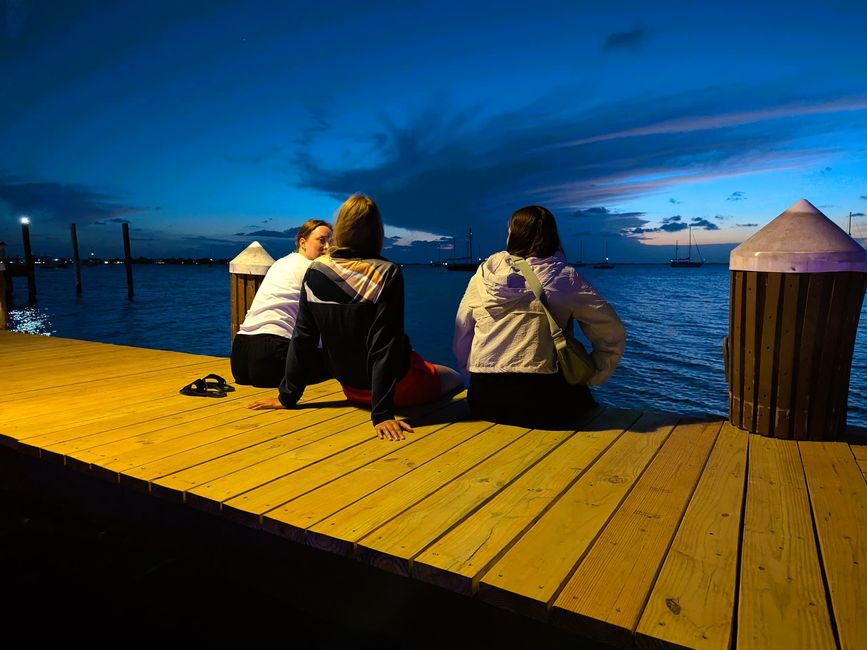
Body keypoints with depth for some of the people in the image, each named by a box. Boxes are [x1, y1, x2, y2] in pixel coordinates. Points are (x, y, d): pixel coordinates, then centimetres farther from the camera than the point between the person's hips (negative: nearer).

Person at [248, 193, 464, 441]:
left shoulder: (315, 272, -10)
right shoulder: (387, 274, -23)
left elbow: (302, 337, -7)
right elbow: (385, 346, -26)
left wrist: (288, 396, 2)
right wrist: (383, 414, -25)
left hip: (353, 389, 5)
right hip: (399, 387, -5)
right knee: (455, 379, 23)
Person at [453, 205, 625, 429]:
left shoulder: (486, 272, 2)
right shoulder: (564, 277, -3)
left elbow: (461, 334, 8)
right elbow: (613, 333, -2)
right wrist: (589, 379, 9)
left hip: (484, 402, 3)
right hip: (540, 404, -2)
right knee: (583, 401, 28)